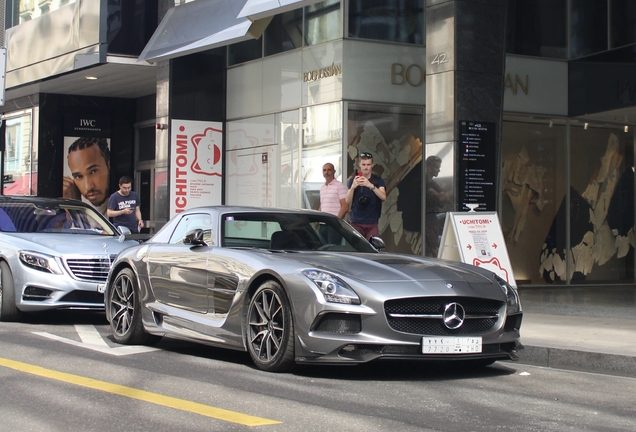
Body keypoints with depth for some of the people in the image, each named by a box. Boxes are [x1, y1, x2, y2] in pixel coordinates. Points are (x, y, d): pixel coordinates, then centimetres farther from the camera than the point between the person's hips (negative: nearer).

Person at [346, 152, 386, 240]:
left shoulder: (378, 180, 4)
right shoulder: (353, 181, 6)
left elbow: (383, 197, -14)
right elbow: (348, 201, -7)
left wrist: (371, 185, -32)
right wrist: (353, 187, -27)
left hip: (372, 224, 0)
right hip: (356, 223, 0)